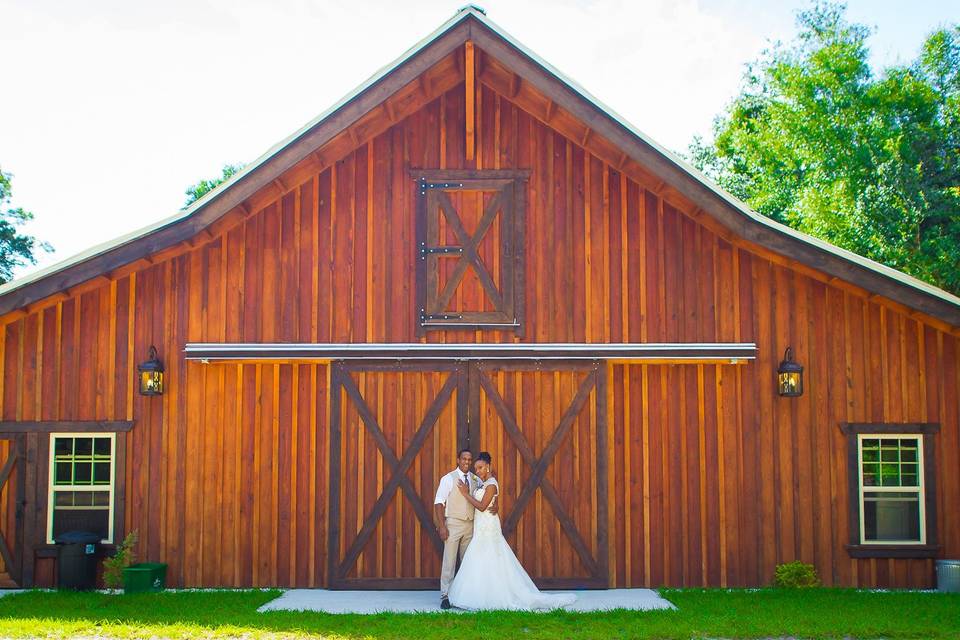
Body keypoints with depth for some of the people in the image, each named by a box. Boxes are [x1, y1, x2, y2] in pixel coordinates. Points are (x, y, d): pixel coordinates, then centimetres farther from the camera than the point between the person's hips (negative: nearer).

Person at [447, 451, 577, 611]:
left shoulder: (491, 485, -15)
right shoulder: (481, 483, 12)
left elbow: (482, 506, -20)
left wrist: (466, 494, -15)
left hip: (488, 527, -9)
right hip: (480, 527, 9)